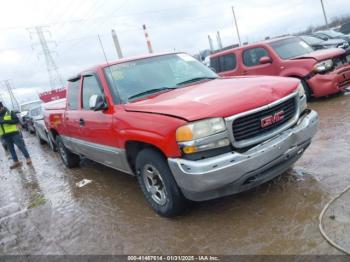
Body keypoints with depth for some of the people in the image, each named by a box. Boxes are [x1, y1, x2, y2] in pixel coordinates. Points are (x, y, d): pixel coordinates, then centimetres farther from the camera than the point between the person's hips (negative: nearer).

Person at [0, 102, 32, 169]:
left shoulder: (9, 112, -2)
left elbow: (16, 120, -10)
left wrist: (6, 121, -21)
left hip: (14, 133, -5)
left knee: (21, 146, -3)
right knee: (11, 149, 9)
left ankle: (28, 158, 7)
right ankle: (16, 162, 16)